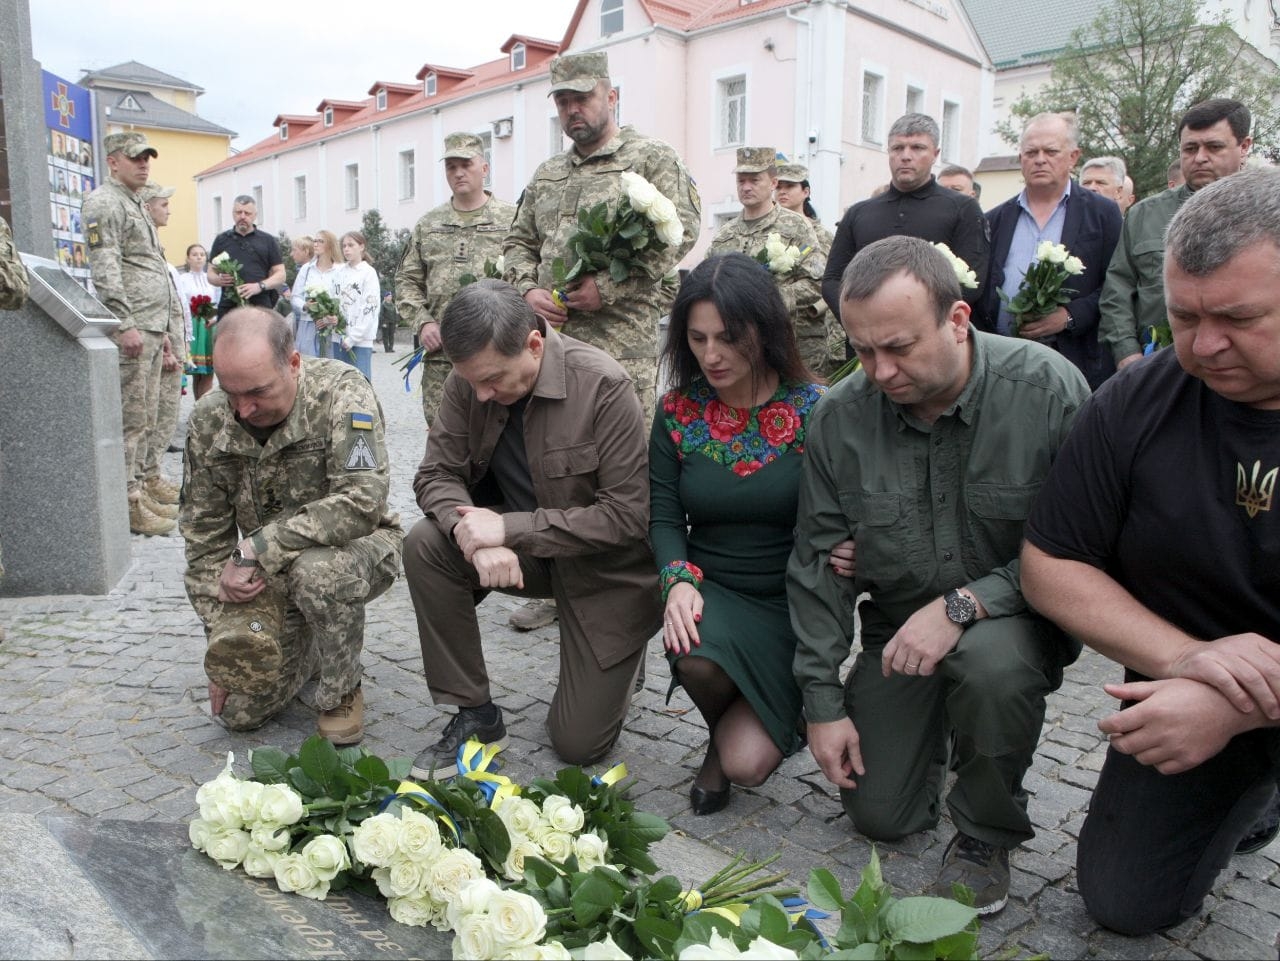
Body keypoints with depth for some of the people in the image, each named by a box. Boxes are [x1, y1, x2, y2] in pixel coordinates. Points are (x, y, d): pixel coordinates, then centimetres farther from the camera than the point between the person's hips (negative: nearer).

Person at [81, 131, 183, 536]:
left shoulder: (136, 205, 24)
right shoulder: (104, 203, -7)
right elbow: (104, 269, -17)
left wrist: (162, 329, 24)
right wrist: (125, 324, -23)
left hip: (151, 327, 10)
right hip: (130, 329, -10)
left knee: (145, 418, 14)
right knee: (129, 419, -8)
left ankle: (139, 484, 22)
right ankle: (128, 502, -5)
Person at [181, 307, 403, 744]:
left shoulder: (340, 391, -22)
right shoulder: (209, 420, -7)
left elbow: (363, 500, -33)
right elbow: (205, 534, 1)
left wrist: (256, 550, -30)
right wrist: (220, 634, -2)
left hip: (355, 548, -4)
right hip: (267, 576, 5)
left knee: (317, 570, -39)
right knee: (241, 710, -4)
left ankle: (342, 692, -10)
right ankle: (310, 649, 28)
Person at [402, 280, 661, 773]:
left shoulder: (604, 385, -26)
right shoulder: (469, 380, -12)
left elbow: (628, 515, -26)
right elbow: (437, 474, -8)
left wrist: (508, 529, -30)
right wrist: (474, 533, -31)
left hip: (605, 565, -4)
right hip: (518, 548, 5)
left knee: (578, 743, -4)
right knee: (424, 545, -25)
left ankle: (616, 662, 30)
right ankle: (473, 712, -7)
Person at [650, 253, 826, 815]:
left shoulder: (815, 411, -8)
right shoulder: (677, 411, 0)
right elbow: (663, 517, 1)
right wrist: (679, 579, -18)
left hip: (791, 605, -2)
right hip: (710, 595, 2)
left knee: (747, 763, -16)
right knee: (697, 659, -33)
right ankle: (721, 731, 6)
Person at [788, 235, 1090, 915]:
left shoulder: (1049, 388, -21)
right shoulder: (838, 417, -12)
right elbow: (817, 565, -6)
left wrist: (963, 605, -29)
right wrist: (824, 700, -6)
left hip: (1013, 612, -2)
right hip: (897, 623, 3)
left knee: (993, 661, -37)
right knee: (879, 816, 1)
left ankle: (987, 835, -6)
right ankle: (934, 725, 36)